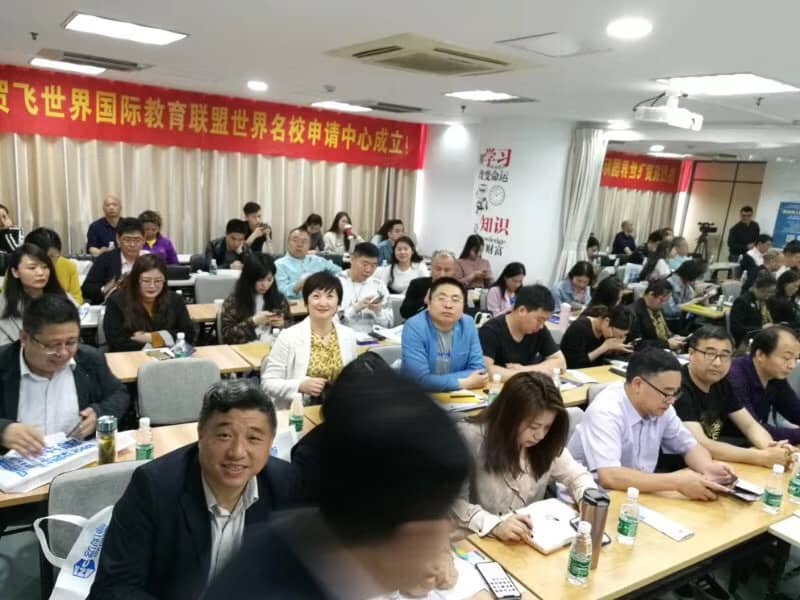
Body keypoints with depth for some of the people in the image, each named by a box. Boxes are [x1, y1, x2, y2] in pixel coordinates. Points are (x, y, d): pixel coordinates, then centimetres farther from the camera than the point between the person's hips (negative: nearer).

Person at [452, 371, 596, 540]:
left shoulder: (548, 443, -3)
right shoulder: (470, 438, -18)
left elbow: (577, 475, 10)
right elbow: (454, 502, -21)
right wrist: (495, 525, -36)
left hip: (534, 538, 3)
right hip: (482, 541, -3)